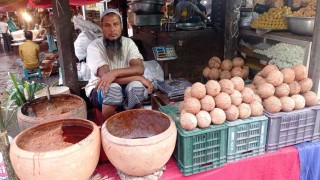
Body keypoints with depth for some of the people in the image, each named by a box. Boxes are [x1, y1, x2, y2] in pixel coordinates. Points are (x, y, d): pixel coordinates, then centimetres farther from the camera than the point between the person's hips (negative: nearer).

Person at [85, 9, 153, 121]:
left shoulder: (128, 43, -4)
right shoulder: (94, 46, -15)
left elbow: (140, 68, -20)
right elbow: (105, 75, -27)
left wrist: (115, 72, -37)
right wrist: (139, 78, -27)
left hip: (124, 88, 3)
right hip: (98, 90, -2)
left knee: (137, 86, -30)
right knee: (113, 88, -36)